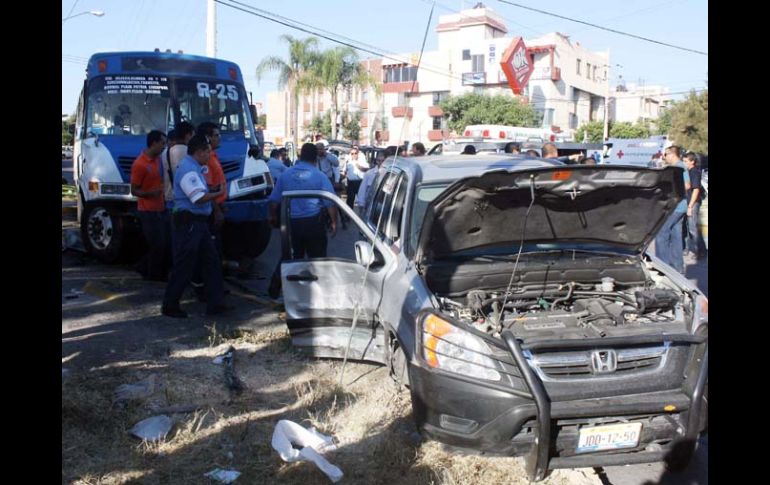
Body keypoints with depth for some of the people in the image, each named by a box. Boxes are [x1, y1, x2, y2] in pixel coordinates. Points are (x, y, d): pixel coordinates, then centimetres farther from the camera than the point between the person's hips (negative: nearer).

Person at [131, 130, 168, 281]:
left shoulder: (157, 158, 7)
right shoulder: (140, 164, -18)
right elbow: (134, 190, -14)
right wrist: (150, 193, -29)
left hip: (161, 209, 8)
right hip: (148, 211, -8)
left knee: (165, 242, 12)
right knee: (157, 245, -3)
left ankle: (145, 267, 26)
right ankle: (155, 275, 13)